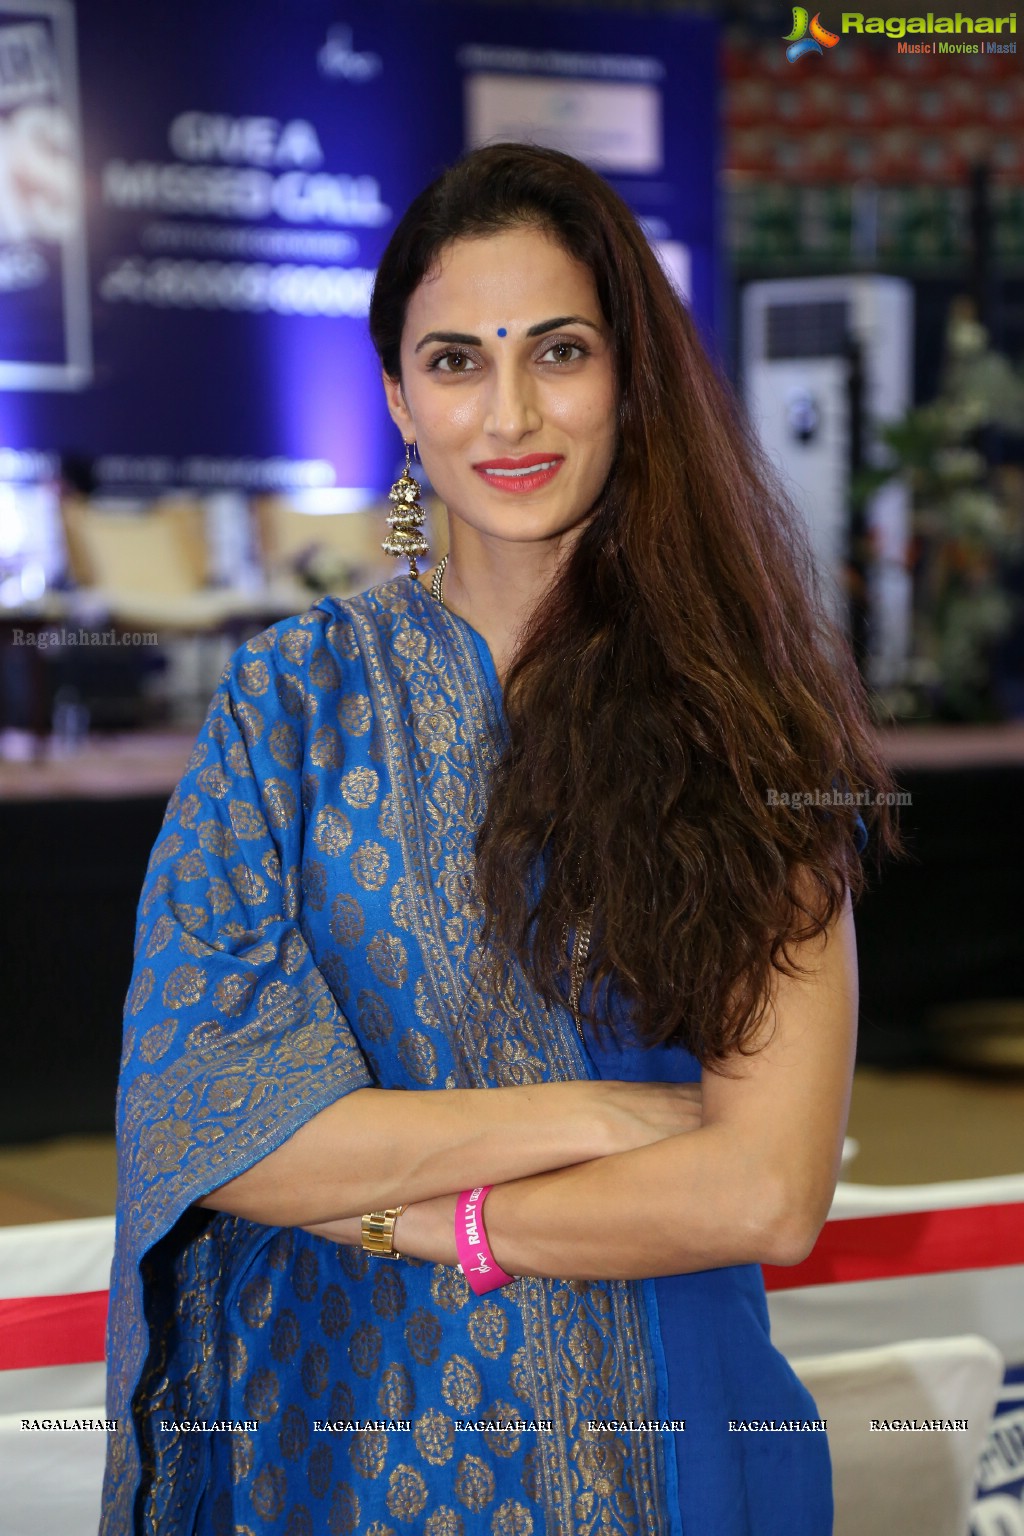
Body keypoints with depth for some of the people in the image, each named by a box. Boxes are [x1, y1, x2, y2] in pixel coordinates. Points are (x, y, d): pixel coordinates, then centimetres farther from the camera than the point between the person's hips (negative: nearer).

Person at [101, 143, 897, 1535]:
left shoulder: (743, 712, -8)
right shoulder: (293, 697, -5)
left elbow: (769, 1196, -15)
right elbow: (194, 1119, -14)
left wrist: (381, 1204, -15)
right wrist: (596, 1116, -17)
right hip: (334, 1423, 1)